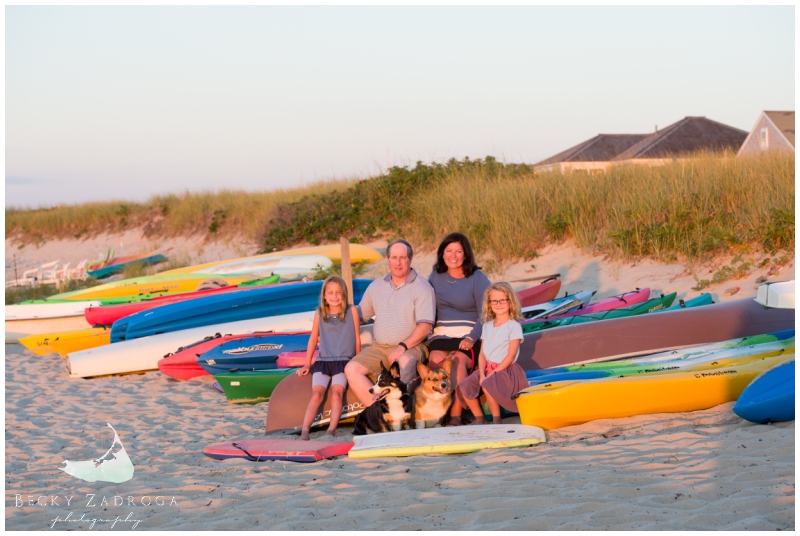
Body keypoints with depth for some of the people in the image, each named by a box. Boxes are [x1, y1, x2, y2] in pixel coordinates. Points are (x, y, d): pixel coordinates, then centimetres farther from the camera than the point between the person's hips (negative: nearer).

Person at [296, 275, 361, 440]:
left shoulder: (352, 311, 3)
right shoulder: (319, 313, 7)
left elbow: (357, 338, 9)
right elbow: (313, 338, 15)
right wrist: (307, 365, 14)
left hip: (344, 361, -1)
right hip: (323, 360, 1)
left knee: (337, 392, -24)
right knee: (317, 393, -19)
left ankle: (331, 431, -32)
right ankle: (304, 432, -28)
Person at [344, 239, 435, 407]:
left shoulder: (422, 287, -1)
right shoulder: (376, 286, 15)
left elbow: (425, 326, -9)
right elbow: (359, 316, 22)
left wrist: (403, 346, -20)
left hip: (412, 347, -5)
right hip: (379, 347, 5)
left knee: (406, 361, -39)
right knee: (351, 369, -18)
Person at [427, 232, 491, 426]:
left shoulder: (477, 278, 0)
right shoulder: (436, 275, 14)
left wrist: (472, 338, -18)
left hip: (469, 335, -3)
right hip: (442, 334, 3)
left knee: (458, 361, -33)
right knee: (436, 360, -30)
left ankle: (455, 417, -33)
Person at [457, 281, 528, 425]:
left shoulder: (514, 326, -6)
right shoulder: (487, 326, 14)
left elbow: (510, 357, -11)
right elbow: (482, 354, 8)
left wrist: (492, 374, -15)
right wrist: (482, 374, -8)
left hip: (506, 369, -6)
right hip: (487, 369, 6)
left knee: (487, 385, -33)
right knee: (464, 385, -15)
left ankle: (496, 420, -14)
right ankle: (479, 418, 0)